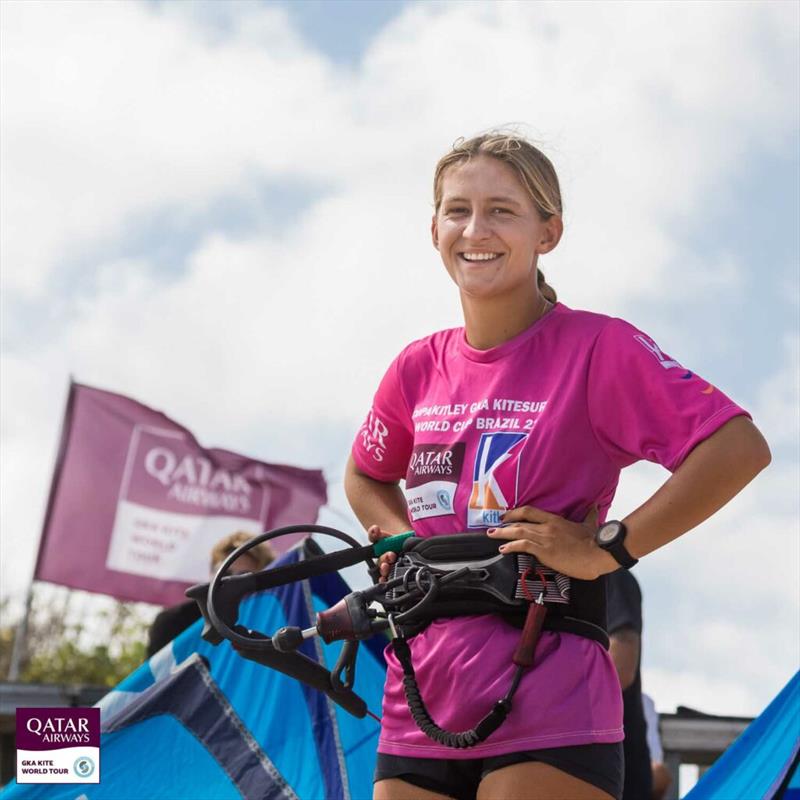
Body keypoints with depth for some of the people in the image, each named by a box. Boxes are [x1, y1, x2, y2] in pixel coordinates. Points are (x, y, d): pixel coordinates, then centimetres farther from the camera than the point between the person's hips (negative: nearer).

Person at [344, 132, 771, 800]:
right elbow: (365, 477, 29)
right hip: (417, 714, 6)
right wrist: (402, 542, 8)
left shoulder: (597, 347, -7)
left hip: (548, 726, -5)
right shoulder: (419, 369, 9)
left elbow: (740, 447, -16)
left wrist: (605, 548, -15)